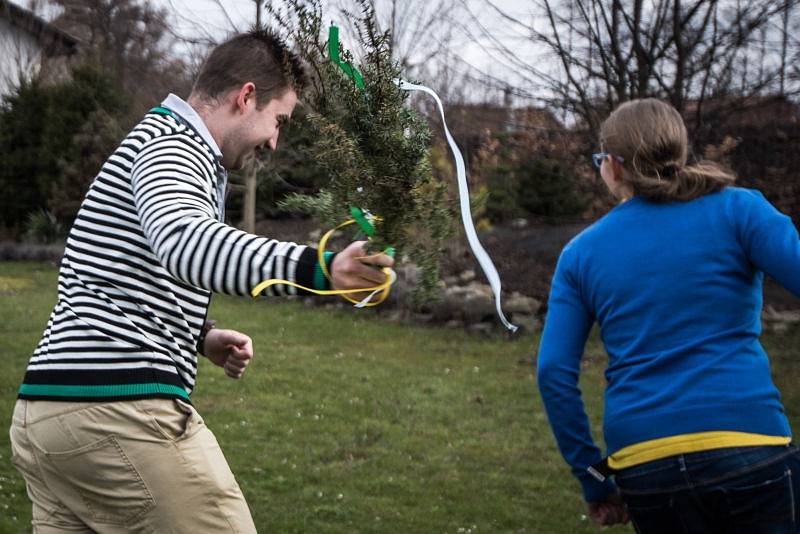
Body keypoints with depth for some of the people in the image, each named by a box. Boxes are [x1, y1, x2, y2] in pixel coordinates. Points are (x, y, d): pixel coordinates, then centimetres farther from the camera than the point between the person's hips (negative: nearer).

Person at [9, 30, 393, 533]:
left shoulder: (162, 141, 26)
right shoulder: (173, 144, -7)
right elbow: (184, 241, -30)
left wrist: (200, 337, 19)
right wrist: (315, 267, -43)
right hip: (122, 409, -10)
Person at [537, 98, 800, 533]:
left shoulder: (580, 253, 11)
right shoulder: (735, 209, 3)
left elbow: (554, 372, 6)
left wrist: (593, 481, 12)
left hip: (642, 465, 3)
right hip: (748, 447, -3)